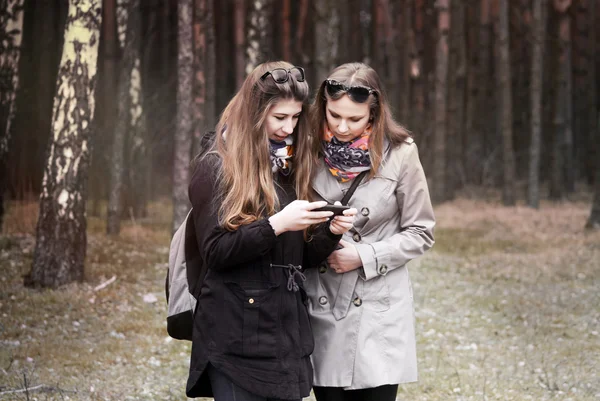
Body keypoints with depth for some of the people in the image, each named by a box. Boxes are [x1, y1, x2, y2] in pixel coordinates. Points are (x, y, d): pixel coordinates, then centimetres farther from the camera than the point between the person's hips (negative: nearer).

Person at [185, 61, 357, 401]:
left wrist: (331, 232, -5)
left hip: (288, 332, 6)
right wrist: (276, 225, -22)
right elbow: (215, 252, -12)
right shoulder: (217, 168, -5)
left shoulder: (291, 167, 15)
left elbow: (301, 257, 15)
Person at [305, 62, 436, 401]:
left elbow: (420, 233, 0)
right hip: (322, 309, 2)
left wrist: (365, 256, -11)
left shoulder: (399, 154, -7)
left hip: (379, 312, -2)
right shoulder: (311, 150, 0)